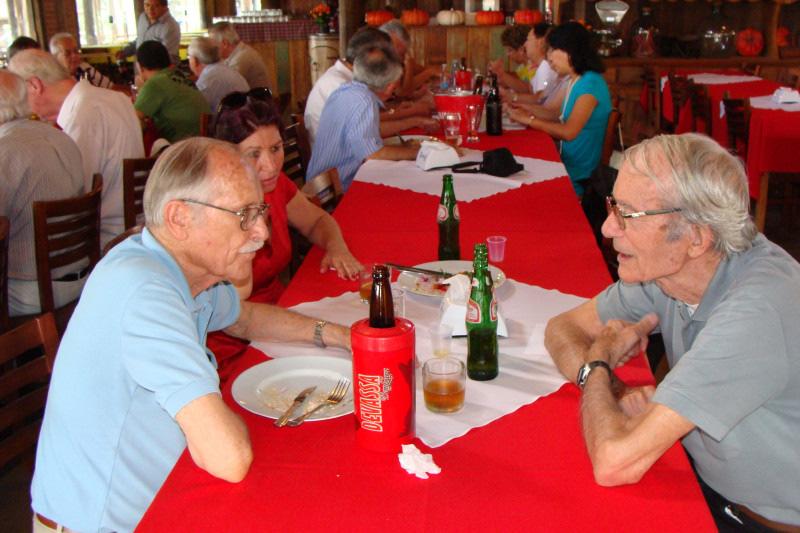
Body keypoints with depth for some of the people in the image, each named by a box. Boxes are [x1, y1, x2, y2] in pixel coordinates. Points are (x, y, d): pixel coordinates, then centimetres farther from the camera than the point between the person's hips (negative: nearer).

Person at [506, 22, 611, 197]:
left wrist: (529, 120, -15)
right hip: (567, 162, 8)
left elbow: (569, 132, -23)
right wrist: (528, 109, 7)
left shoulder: (590, 83, -19)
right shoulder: (575, 80, 10)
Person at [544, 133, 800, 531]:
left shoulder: (758, 311, -32)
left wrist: (599, 360, -15)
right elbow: (562, 328, 3)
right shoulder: (669, 265, -9)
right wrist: (614, 392, -17)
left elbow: (614, 464, -34)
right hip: (709, 487, 6)